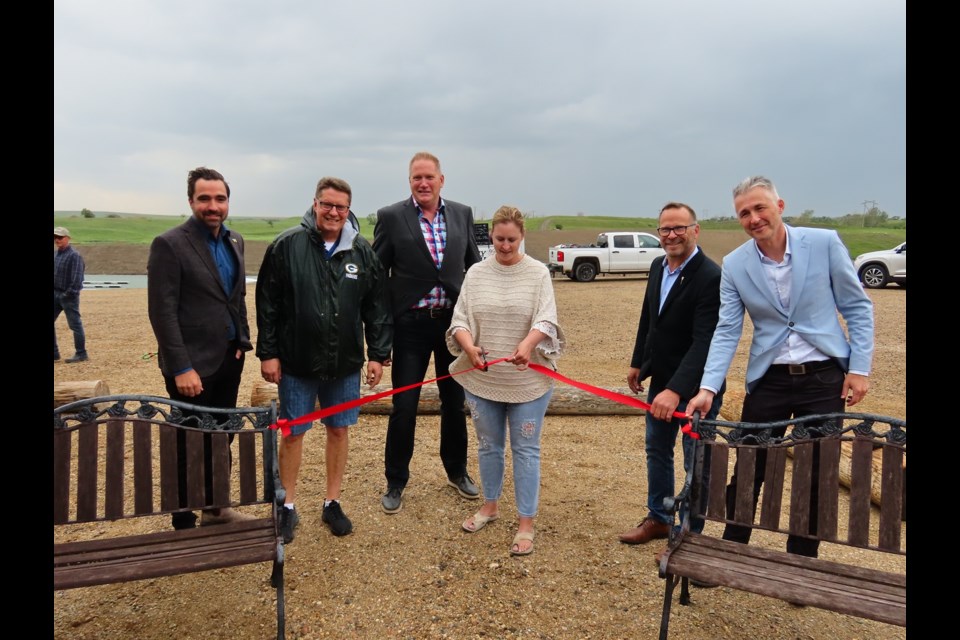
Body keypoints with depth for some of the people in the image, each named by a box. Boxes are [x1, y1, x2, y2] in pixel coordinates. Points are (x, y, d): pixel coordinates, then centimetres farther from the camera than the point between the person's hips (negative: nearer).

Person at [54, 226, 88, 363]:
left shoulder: (74, 255, -11)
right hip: (55, 294, 8)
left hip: (69, 296, -8)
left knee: (75, 325, -1)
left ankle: (81, 354, 7)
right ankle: (54, 353, 17)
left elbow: (77, 278, -16)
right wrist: (55, 291, 7)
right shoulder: (56, 254, 13)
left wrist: (69, 293, -18)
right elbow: (55, 274, 17)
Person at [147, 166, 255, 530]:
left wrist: (242, 341, 8)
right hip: (193, 365, -6)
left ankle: (215, 509, 33)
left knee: (222, 439, 16)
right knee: (190, 446, 6)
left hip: (229, 360, 6)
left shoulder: (234, 242, 10)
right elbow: (162, 312, -15)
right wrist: (181, 368, -18)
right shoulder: (169, 244, -12)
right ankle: (184, 525, 22)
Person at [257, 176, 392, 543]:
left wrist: (378, 354, 1)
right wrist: (268, 353, -6)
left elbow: (377, 308, 4)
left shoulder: (363, 252, 1)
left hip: (345, 363, 2)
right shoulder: (287, 246, -6)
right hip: (296, 362, -2)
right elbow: (267, 303, -4)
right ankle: (288, 506, 26)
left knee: (338, 430, 12)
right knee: (293, 433, 9)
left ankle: (332, 503, 29)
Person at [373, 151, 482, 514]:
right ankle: (395, 483, 23)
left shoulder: (462, 214, 5)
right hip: (412, 324, -3)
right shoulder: (391, 217, -5)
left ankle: (456, 471, 36)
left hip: (454, 321, 3)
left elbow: (474, 265, 11)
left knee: (455, 402, 16)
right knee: (403, 407, 4)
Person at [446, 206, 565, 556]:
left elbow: (546, 320, -13)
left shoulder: (538, 273, -4)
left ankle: (526, 523, 17)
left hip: (527, 379, -2)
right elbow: (459, 320, -3)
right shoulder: (476, 273, 3)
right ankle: (490, 504, 38)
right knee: (489, 445, 18)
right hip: (482, 377, 3)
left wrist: (528, 344, -34)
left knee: (525, 449, 5)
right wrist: (469, 347, -24)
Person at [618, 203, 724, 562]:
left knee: (696, 462, 8)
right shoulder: (658, 267, 3)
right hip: (660, 380, 8)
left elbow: (704, 341, -30)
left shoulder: (710, 277, -23)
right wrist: (637, 363, 18)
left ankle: (691, 533, 25)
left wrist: (676, 390, -37)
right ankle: (658, 518, 39)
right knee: (656, 451, 20)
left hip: (695, 386, -8)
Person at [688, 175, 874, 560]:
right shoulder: (734, 265, -4)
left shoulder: (824, 243, -7)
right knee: (747, 471, 6)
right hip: (768, 380, 1)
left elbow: (858, 307, 1)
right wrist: (708, 388, -16)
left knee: (817, 475, 9)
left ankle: (802, 560, 28)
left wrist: (860, 367, -4)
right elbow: (727, 331, -5)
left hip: (823, 377, -1)